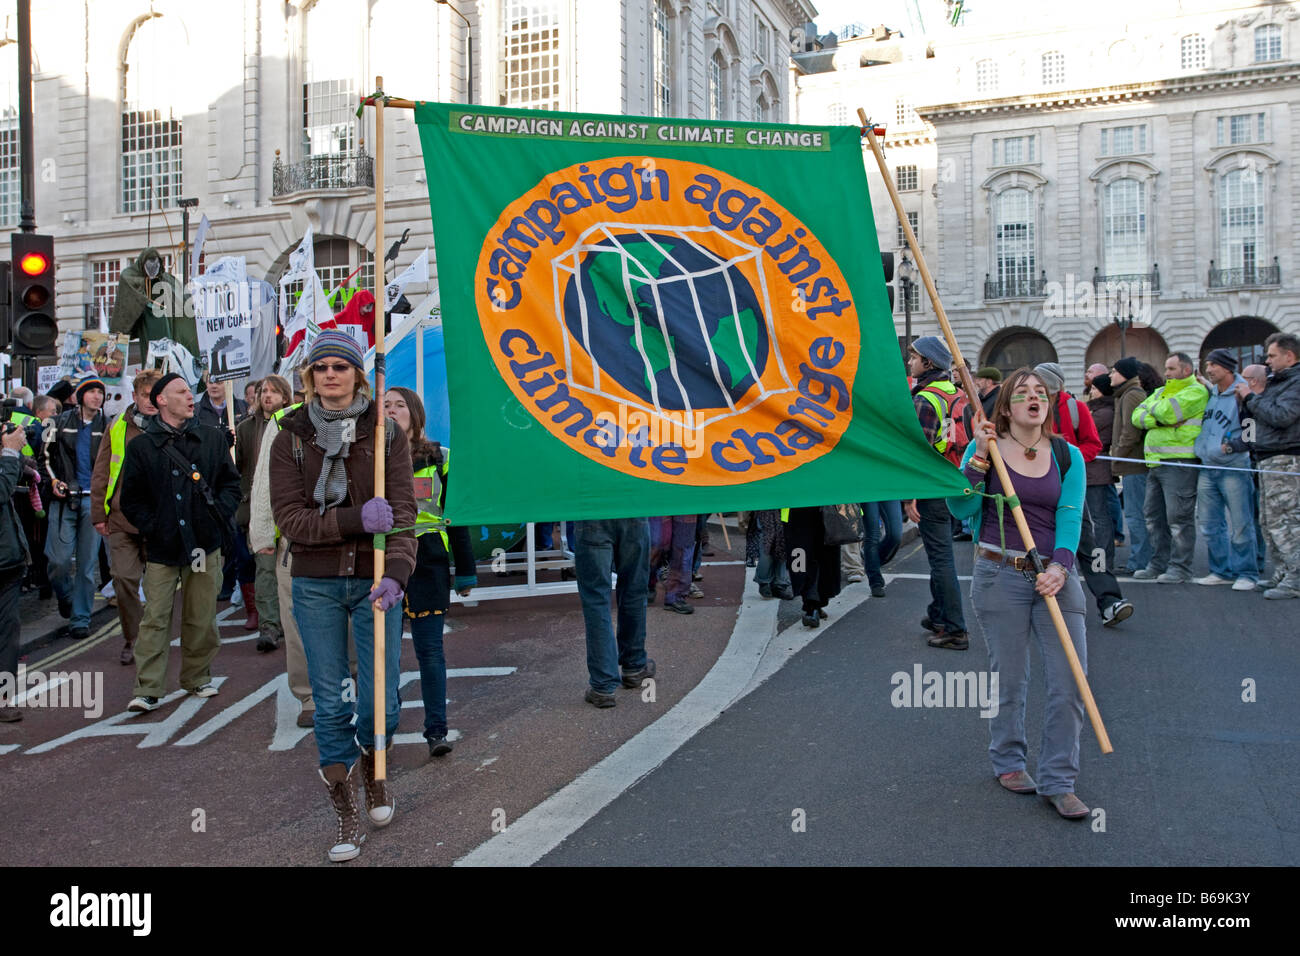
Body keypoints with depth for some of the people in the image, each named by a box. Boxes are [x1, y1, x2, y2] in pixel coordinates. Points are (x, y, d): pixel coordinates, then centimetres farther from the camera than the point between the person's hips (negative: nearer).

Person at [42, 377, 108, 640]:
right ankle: (65, 596, 25)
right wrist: (54, 481, -1)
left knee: (87, 564, 1)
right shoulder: (62, 423, 5)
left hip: (94, 501, 0)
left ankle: (80, 619, 10)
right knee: (59, 560, -7)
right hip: (64, 499, 0)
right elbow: (47, 455, 14)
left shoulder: (107, 427, 6)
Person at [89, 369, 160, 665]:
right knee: (124, 580, -2)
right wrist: (99, 514, 5)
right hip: (122, 521, 1)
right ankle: (132, 640, 15)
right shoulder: (117, 429, 7)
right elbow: (101, 474, 10)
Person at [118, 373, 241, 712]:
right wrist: (152, 528, -6)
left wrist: (219, 516, -1)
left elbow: (231, 483, 12)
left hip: (205, 543, 2)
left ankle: (197, 677, 24)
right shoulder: (142, 447, 2)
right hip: (163, 547, -2)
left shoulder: (212, 439, 8)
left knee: (201, 617, 9)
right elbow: (130, 499, 5)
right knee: (155, 618, -3)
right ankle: (148, 689, 3)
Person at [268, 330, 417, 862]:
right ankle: (345, 816, 20)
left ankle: (374, 776, 33)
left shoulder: (386, 435, 0)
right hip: (315, 585, 1)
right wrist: (357, 520, -23)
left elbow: (402, 512, -10)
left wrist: (395, 575, -27)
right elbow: (290, 519, -7)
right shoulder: (291, 440, 2)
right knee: (330, 704, 5)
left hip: (373, 580, 0)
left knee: (381, 703, 1)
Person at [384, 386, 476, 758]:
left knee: (430, 650, -1)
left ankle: (436, 731, 8)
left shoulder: (439, 459, 5)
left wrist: (465, 572, 7)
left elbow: (456, 518, 8)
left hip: (428, 563, -1)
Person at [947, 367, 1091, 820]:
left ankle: (1058, 781, 11)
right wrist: (979, 457, -18)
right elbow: (961, 508, -8)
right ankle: (1009, 762, 29)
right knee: (1009, 678, 7)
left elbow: (1070, 516, -3)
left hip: (1055, 575, 2)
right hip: (1000, 574, -2)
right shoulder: (985, 448, 1)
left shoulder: (1068, 456, 6)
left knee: (1070, 680, -3)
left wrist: (1059, 566, -18)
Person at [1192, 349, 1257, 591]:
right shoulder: (1208, 393, 13)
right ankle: (1222, 571, 20)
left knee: (1240, 525, -3)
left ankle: (1246, 573, 7)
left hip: (1233, 468, -7)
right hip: (1207, 468, 7)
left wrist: (1234, 444, -19)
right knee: (1210, 526, 10)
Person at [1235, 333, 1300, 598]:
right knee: (1270, 519, 13)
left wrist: (1251, 397, -11)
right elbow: (1261, 415, 22)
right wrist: (1247, 401, 4)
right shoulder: (1278, 380, 20)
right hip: (1269, 459, 10)